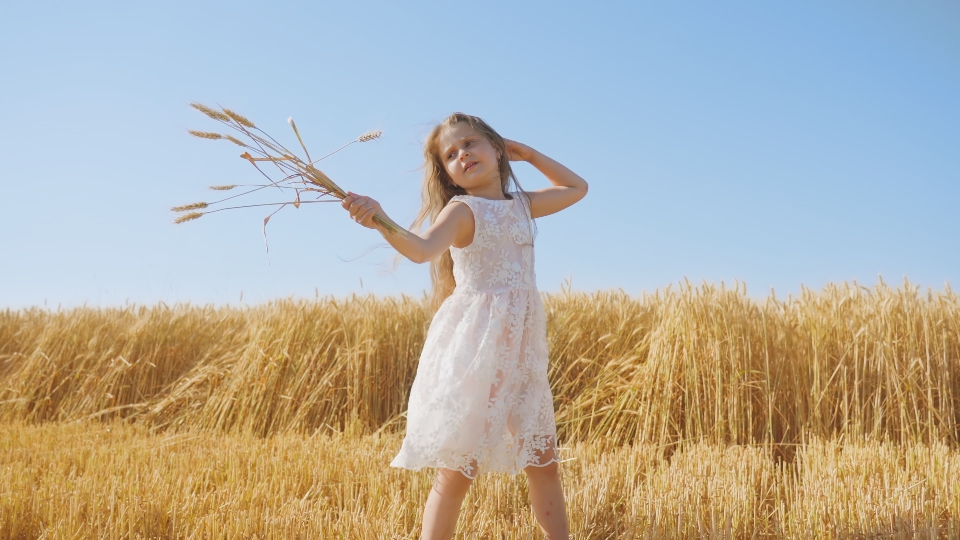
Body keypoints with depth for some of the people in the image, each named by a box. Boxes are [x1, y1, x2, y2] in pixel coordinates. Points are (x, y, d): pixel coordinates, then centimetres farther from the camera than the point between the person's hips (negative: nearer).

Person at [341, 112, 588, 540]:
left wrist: (529, 154, 22)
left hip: (522, 349, 6)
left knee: (545, 462, 13)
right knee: (458, 468, -8)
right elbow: (422, 249, -27)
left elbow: (577, 188, 30)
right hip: (475, 345, -6)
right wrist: (381, 222, -46)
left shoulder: (523, 204, 13)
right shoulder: (461, 210, -6)